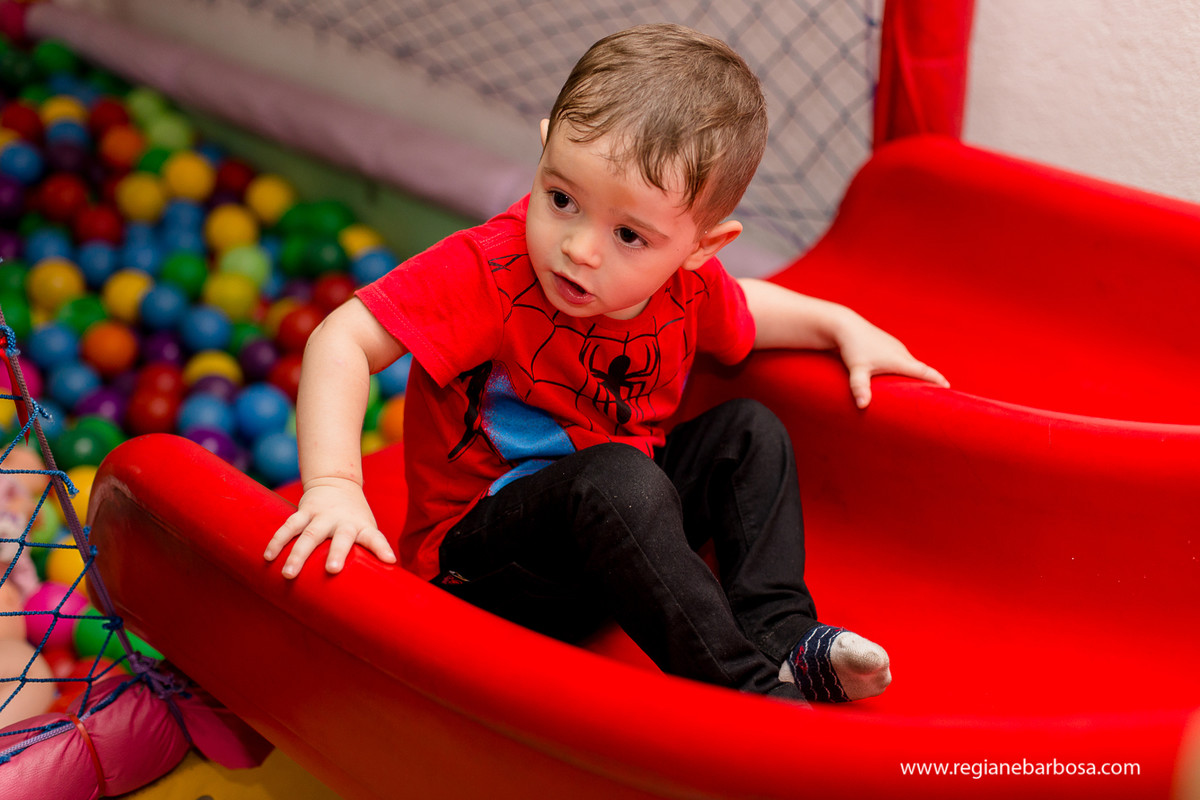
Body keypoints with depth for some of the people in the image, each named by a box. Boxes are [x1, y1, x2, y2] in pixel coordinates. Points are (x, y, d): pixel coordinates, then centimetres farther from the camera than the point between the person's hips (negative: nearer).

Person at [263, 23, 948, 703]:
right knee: (619, 478, -34)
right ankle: (750, 690, -31)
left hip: (610, 521, 7)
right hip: (475, 558, -7)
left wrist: (847, 327, 13)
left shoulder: (688, 282, -6)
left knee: (751, 432, 1)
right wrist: (333, 485, -41)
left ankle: (782, 637, -10)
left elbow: (744, 316, 20)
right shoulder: (487, 272, -25)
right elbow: (343, 343, -29)